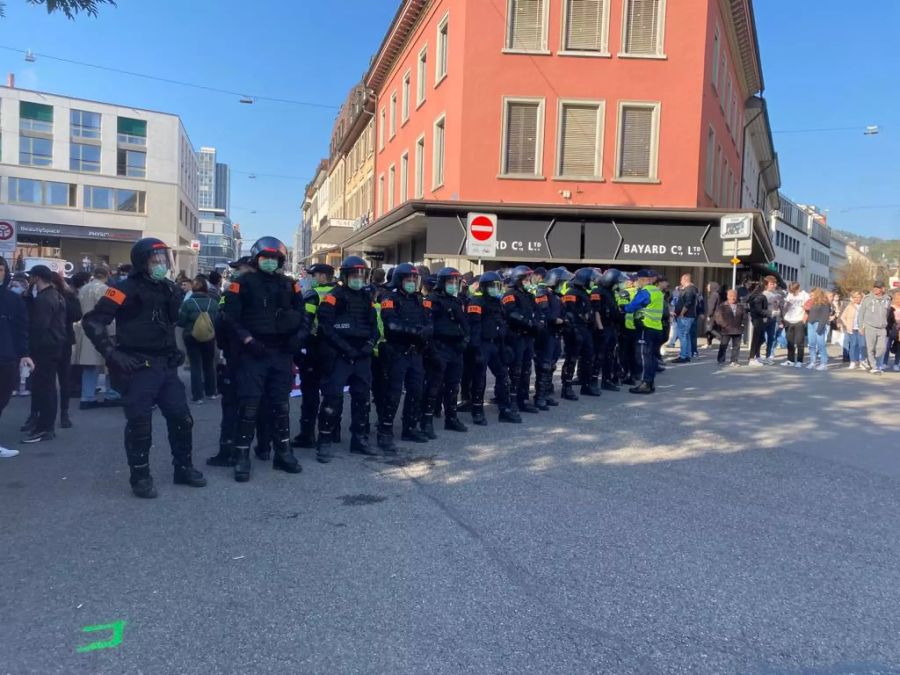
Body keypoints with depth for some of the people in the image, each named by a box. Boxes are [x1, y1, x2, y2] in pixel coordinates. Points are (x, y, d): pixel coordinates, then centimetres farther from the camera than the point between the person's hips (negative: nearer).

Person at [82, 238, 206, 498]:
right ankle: (140, 478, 8)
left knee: (181, 418, 7)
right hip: (139, 367, -7)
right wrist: (113, 354, -18)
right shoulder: (128, 289, -10)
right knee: (140, 423, -5)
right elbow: (92, 320, -15)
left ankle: (184, 469, 21)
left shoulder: (170, 289, 12)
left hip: (167, 366, 7)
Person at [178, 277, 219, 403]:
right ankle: (211, 392, 26)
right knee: (209, 365, 17)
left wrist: (190, 324, 11)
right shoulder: (214, 303, -6)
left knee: (196, 366, 2)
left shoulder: (188, 302, -12)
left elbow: (181, 322, -9)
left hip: (192, 338, -2)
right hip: (209, 338, 2)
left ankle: (197, 396, 1)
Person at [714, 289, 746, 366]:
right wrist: (723, 324, -14)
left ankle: (735, 360, 13)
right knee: (723, 346, -1)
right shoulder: (722, 306, -3)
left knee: (736, 346, 6)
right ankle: (721, 360, 7)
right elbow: (718, 316, -7)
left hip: (737, 330, 4)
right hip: (726, 330, -4)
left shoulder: (740, 306, 11)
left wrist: (743, 323, 2)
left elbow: (744, 316, 16)